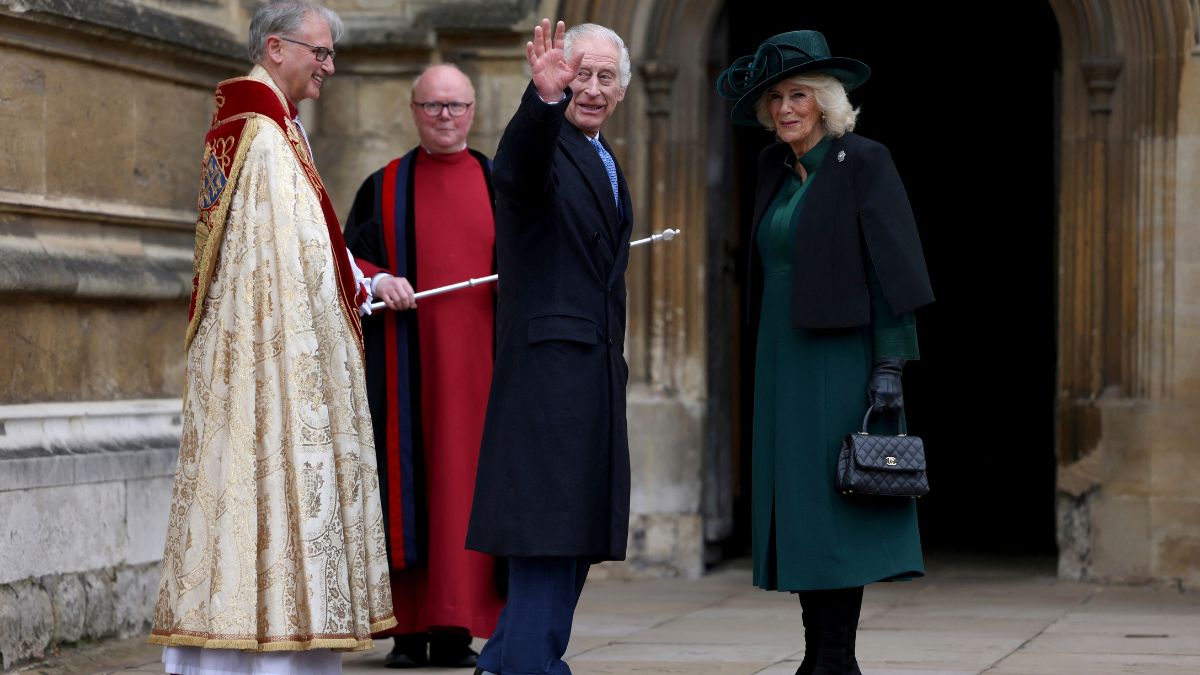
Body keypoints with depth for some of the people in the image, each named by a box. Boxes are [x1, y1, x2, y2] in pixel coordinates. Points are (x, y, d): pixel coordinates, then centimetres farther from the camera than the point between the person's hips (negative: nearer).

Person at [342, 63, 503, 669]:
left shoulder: (498, 184, 12)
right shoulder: (384, 187, 11)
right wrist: (376, 279, -14)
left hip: (477, 358, 1)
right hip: (406, 362, 0)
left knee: (469, 476, -3)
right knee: (407, 476, -4)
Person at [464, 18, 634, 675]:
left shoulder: (604, 161, 18)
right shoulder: (540, 146, -10)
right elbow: (522, 170, -35)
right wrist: (545, 97, -53)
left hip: (595, 370, 9)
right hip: (548, 367, -9)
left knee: (576, 536, 13)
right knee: (546, 526, -10)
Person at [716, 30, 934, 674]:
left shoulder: (863, 162, -8)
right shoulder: (775, 168, 11)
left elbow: (891, 266, -12)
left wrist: (889, 365, -17)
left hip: (841, 357, -7)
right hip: (783, 360, 7)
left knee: (833, 505, -8)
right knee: (796, 506, 6)